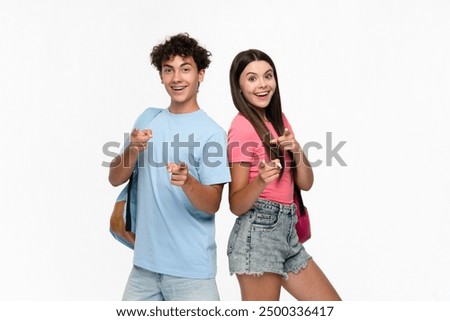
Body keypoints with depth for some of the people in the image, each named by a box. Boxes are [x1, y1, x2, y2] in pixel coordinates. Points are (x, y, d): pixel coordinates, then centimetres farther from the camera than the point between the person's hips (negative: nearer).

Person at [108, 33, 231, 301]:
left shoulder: (212, 133, -9)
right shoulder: (149, 121, 8)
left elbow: (212, 205, -12)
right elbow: (116, 179, 4)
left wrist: (188, 182, -32)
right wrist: (134, 149, -15)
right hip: (145, 262, 5)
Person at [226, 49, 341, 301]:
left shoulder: (279, 119, 12)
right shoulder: (242, 127, -13)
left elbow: (306, 183, 9)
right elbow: (236, 205, -15)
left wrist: (297, 150, -9)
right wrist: (260, 182, -34)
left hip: (286, 230, 9)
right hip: (258, 232, -9)